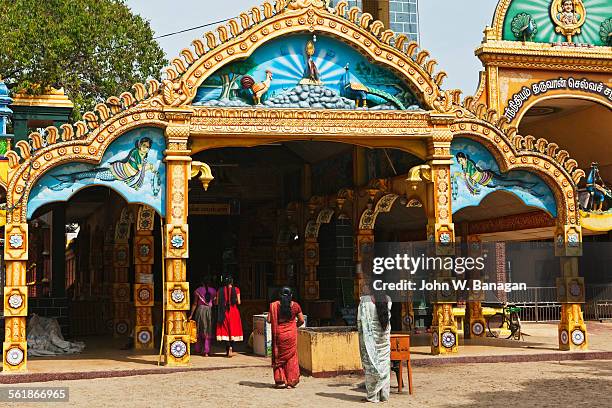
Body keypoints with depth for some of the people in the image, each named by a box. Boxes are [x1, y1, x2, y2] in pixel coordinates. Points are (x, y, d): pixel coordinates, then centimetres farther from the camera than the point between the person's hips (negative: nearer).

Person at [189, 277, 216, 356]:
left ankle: (198, 349, 19)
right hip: (209, 310, 1)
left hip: (200, 310, -1)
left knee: (199, 330, 14)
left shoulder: (198, 291, -1)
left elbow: (195, 304, -1)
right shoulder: (213, 291, 5)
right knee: (207, 331, 5)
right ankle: (206, 351, -1)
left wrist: (191, 315, 3)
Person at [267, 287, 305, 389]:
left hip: (279, 334, -1)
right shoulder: (295, 305, -3)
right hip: (291, 334, 1)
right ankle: (291, 381, 11)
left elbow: (269, 320, -8)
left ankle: (281, 381, 9)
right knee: (291, 357, 10)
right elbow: (301, 320, -1)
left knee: (279, 357, 11)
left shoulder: (274, 305, -6)